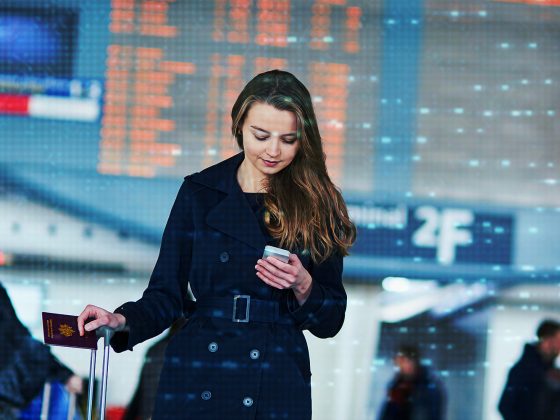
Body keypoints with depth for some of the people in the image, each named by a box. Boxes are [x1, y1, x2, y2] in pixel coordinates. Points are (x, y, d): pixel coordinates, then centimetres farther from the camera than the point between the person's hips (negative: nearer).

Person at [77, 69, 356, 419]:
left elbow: (329, 322, 5)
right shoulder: (199, 192, 3)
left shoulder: (318, 206, 3)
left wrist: (303, 286, -13)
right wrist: (122, 321, -16)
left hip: (277, 392, 0)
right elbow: (166, 295, 2)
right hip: (196, 386, 0)